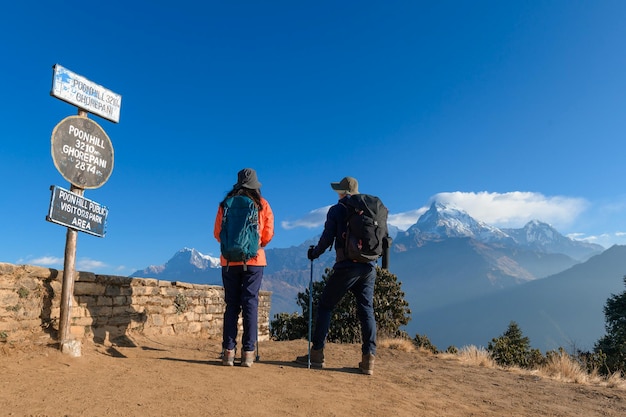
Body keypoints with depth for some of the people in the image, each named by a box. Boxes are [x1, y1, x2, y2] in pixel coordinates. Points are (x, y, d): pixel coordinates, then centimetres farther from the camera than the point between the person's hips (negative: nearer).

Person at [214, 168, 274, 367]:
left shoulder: (226, 204, 2)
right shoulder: (262, 205, 0)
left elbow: (217, 233, 5)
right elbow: (268, 235, 2)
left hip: (230, 260, 1)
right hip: (254, 260, -1)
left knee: (231, 304, 7)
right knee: (250, 304, 2)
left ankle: (228, 351, 5)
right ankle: (248, 352, 1)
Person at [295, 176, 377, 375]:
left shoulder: (337, 210, 2)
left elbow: (327, 238, -1)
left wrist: (314, 253, 14)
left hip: (346, 266, -4)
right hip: (369, 267, 4)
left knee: (325, 306, 8)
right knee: (366, 310, 7)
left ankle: (317, 353, 8)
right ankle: (369, 359, 2)